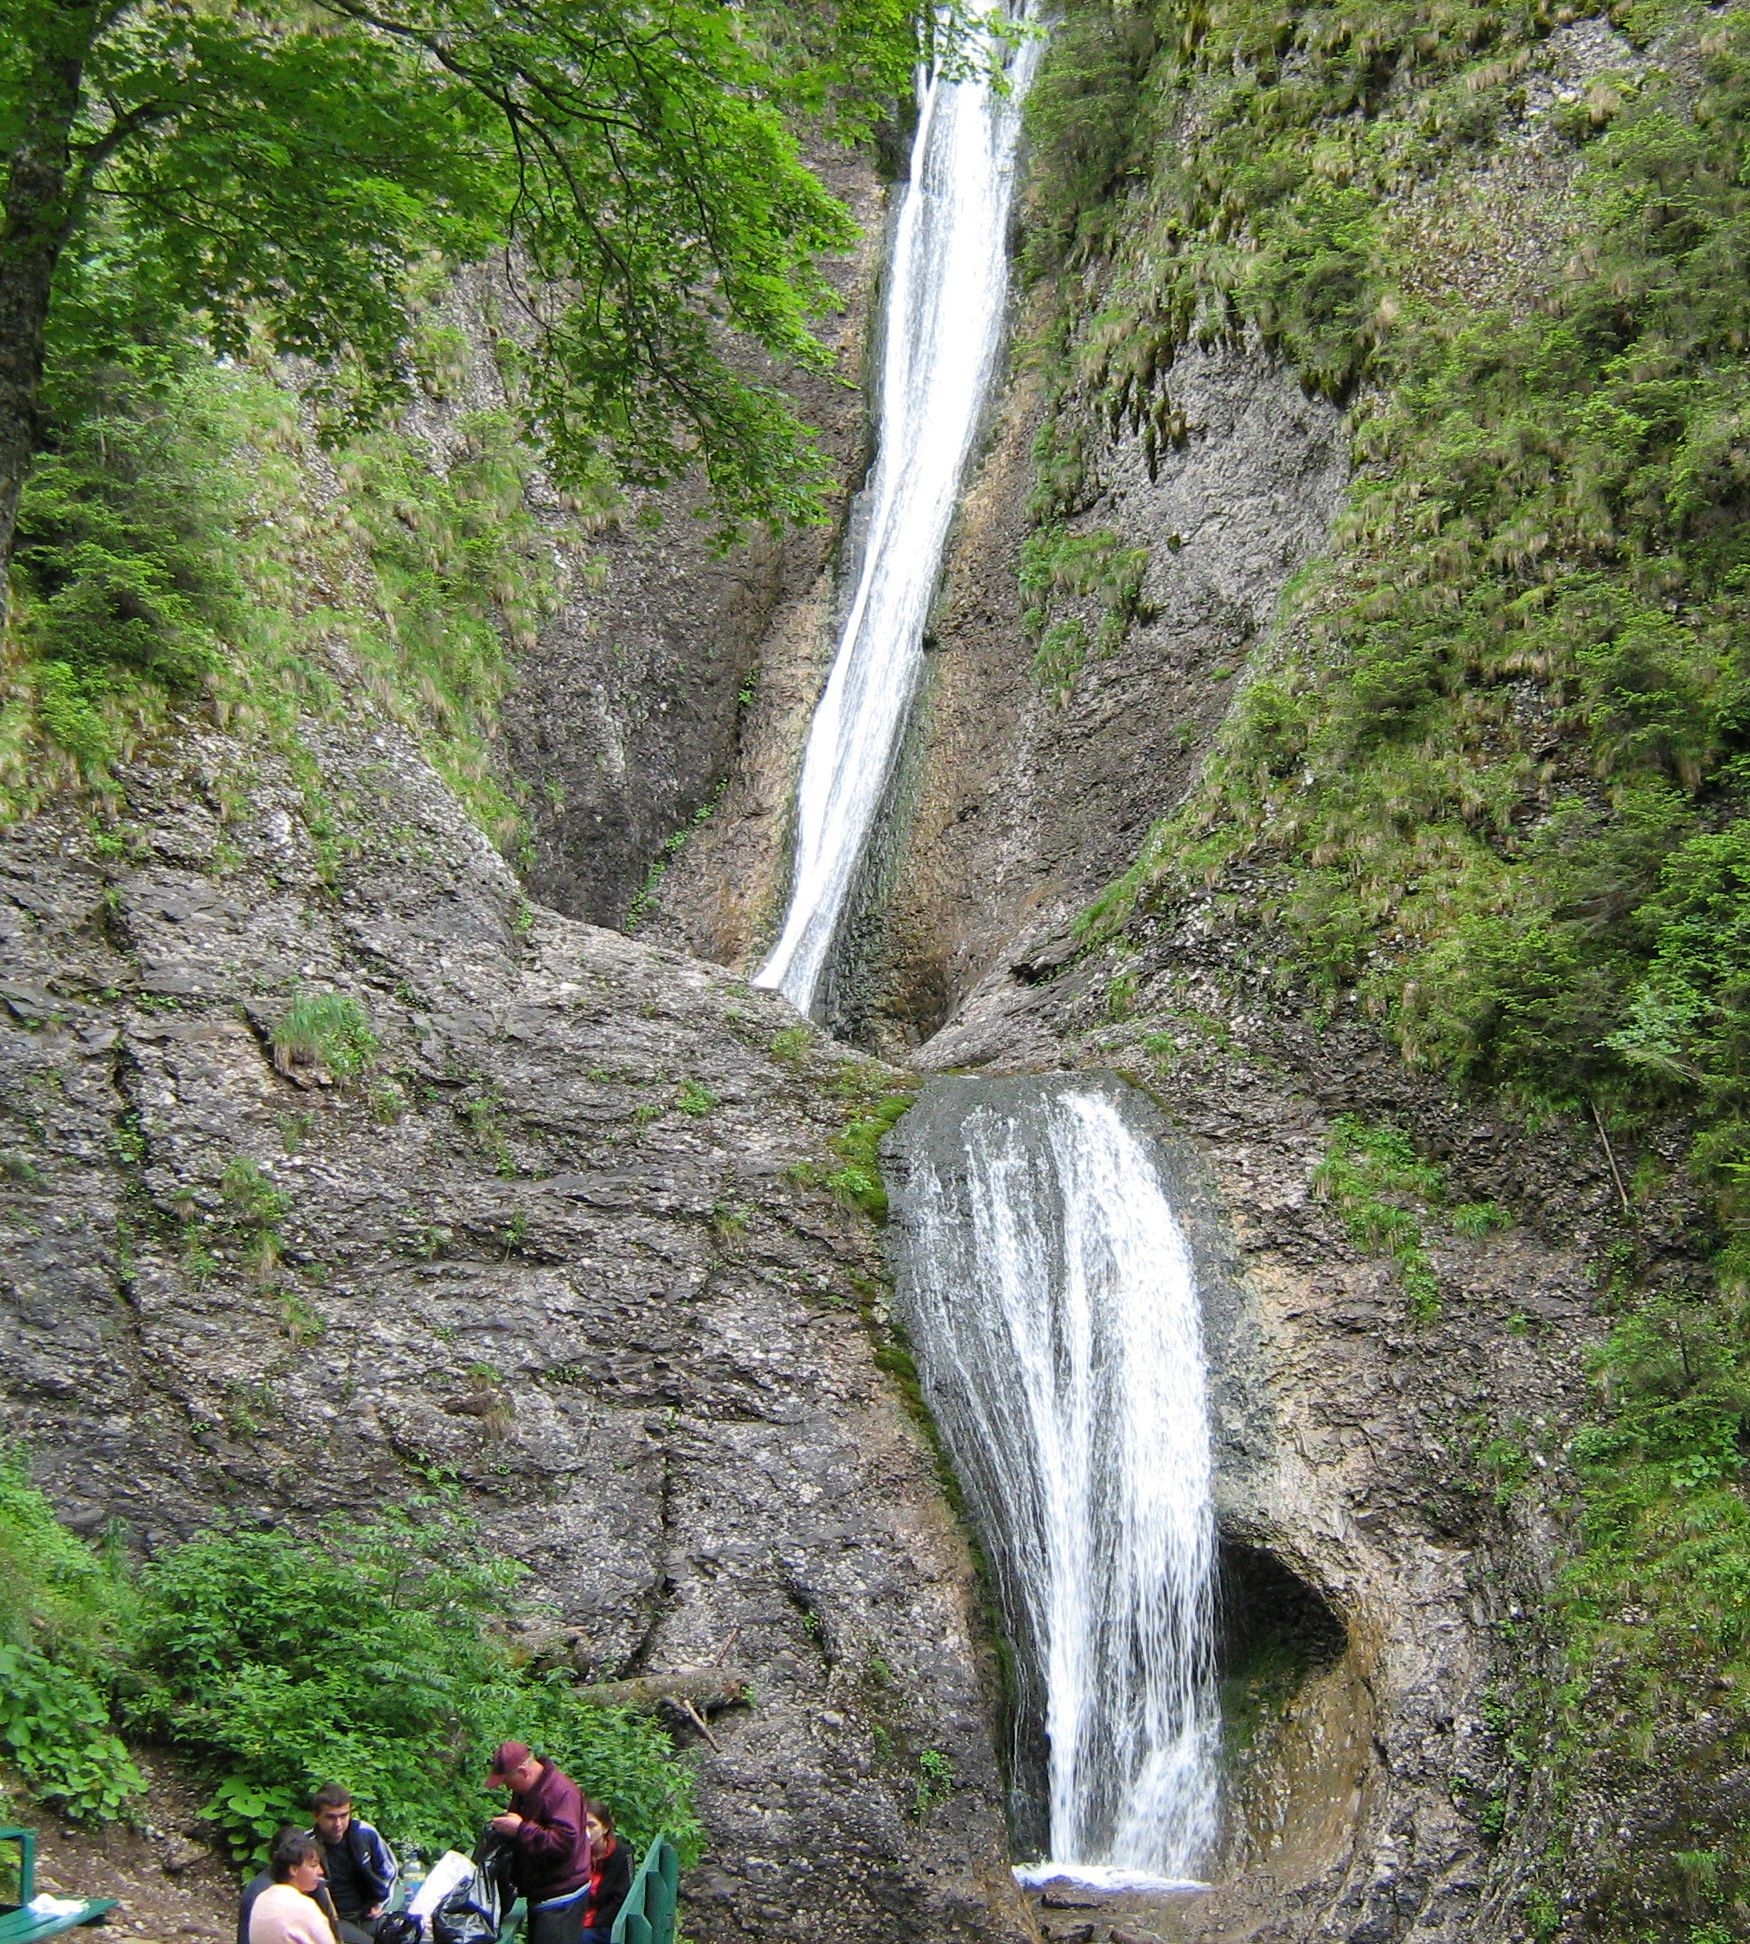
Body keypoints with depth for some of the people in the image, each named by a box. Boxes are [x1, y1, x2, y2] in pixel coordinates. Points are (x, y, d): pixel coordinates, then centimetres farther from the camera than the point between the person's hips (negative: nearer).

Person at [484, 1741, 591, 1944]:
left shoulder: (561, 1791, -23)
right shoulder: (525, 1789, 8)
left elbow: (565, 1842, -32)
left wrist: (520, 1829, -28)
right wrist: (505, 1825, 6)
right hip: (540, 1894, 10)